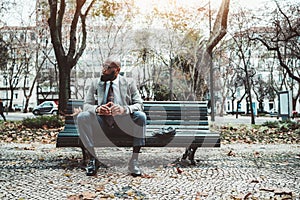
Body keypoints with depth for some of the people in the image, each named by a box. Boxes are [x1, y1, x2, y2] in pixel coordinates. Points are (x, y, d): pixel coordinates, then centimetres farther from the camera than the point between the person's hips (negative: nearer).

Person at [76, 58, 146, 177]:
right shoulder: (95, 83, 9)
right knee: (82, 117, -24)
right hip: (101, 125, 1)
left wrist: (124, 109, -27)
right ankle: (93, 159, -16)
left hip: (123, 125, -1)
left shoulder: (129, 83, 5)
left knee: (140, 116, -29)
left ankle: (134, 161, -23)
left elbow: (139, 104, -5)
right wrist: (97, 109, -24)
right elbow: (86, 105, 2)